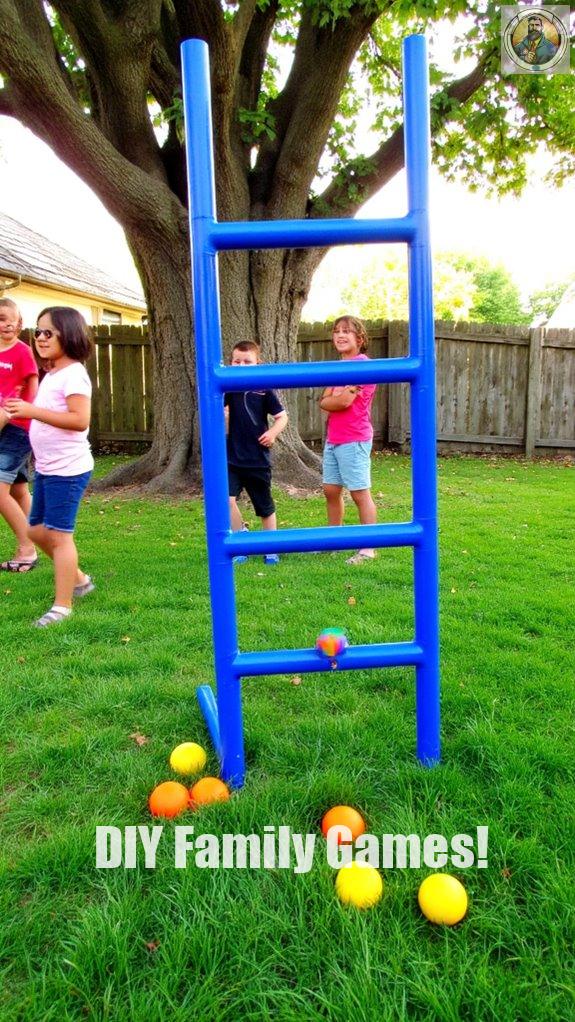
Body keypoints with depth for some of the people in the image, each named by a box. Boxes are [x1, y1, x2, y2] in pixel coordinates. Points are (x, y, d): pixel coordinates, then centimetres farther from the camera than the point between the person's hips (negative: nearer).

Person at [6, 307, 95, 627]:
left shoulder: (73, 373, -14)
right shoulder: (51, 374, 15)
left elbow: (80, 420, -26)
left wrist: (32, 411, -25)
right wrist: (24, 409, 9)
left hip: (67, 469, -10)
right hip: (46, 468, 10)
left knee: (59, 535, -4)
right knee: (38, 530, 17)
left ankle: (62, 606, 7)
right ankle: (79, 579, 34)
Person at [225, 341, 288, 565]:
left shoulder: (264, 389, -4)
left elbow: (282, 416, 0)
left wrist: (273, 433, -17)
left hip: (258, 459, -1)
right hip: (232, 458, 1)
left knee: (265, 506, 11)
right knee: (227, 499, -16)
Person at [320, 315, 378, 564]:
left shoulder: (363, 364, -11)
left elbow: (345, 401, -20)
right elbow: (324, 401, 8)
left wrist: (329, 400, -1)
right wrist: (336, 399, -12)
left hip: (353, 440, -9)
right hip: (333, 439, 9)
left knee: (360, 493, -3)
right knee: (330, 490, 14)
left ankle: (368, 549, 5)